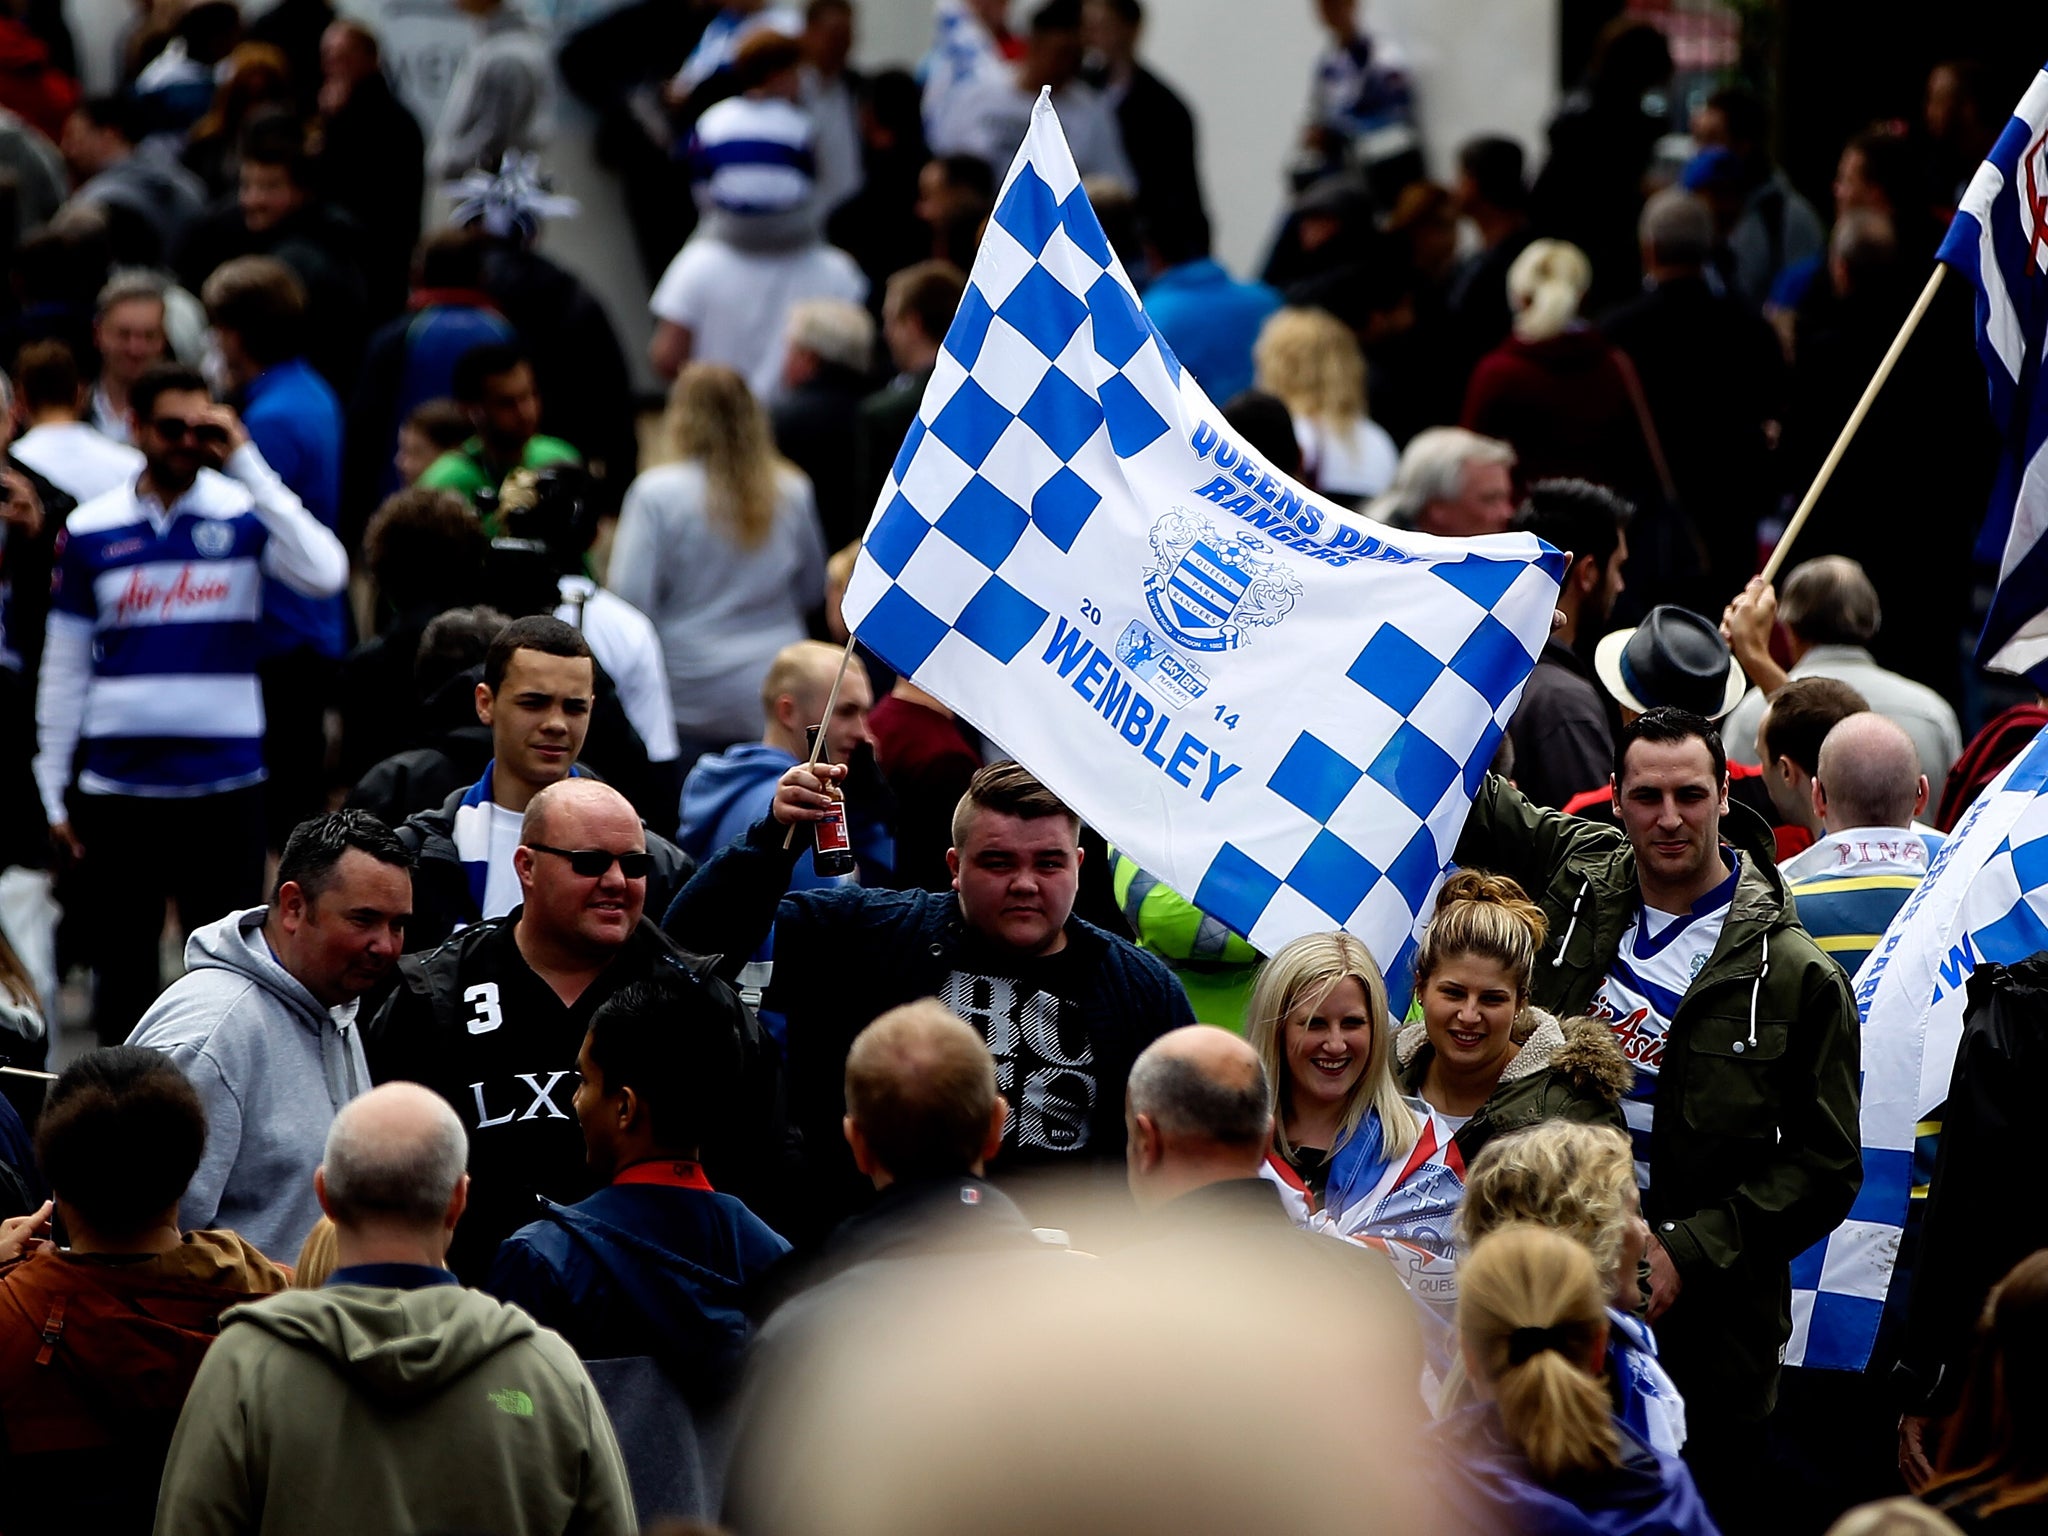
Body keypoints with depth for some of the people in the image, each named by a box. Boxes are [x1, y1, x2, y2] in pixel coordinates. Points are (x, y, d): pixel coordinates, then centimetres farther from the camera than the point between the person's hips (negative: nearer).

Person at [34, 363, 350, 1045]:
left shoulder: (242, 515, -1)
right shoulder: (92, 530, 4)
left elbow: (325, 574, -20)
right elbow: (64, 666, 9)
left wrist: (246, 462, -19)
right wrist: (54, 792, 7)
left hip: (226, 783, -1)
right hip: (117, 784, 2)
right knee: (122, 966, 9)